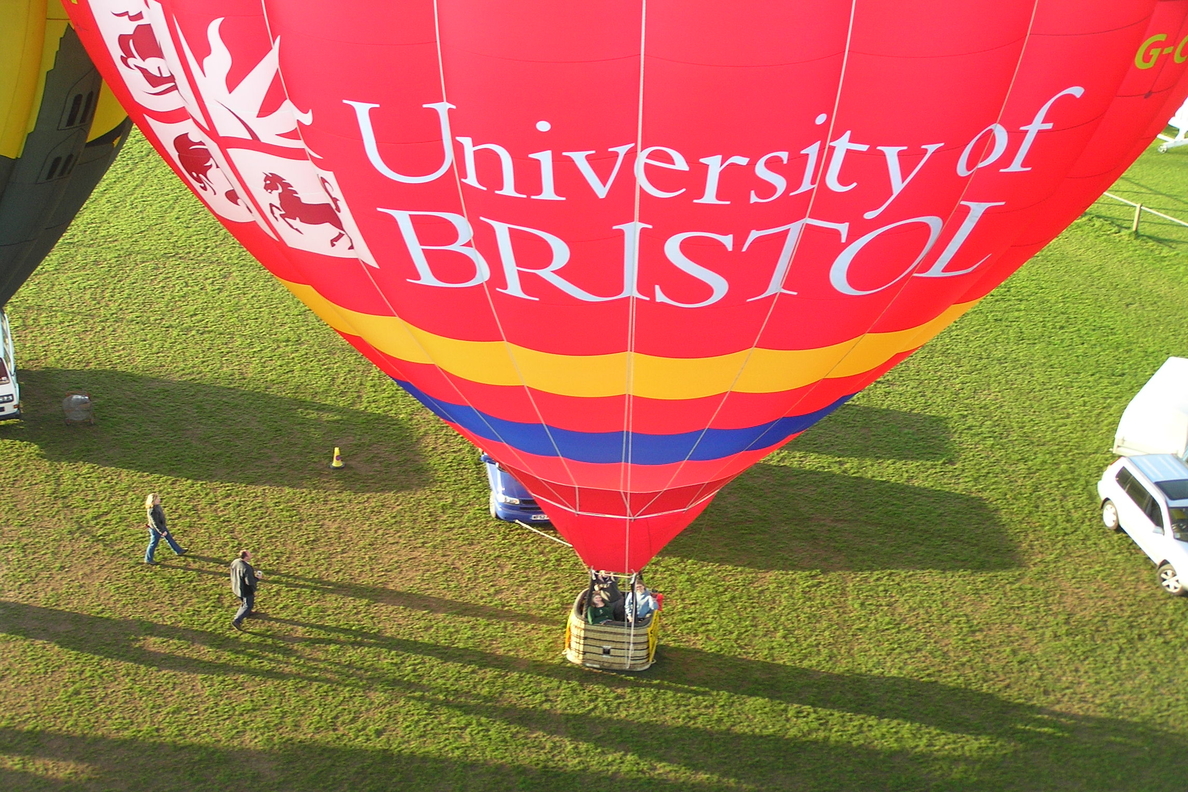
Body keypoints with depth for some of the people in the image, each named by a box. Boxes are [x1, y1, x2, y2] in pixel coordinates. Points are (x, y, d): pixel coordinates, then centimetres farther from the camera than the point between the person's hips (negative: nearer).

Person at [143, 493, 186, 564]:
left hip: (162, 527, 9)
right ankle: (148, 559, 29)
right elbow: (155, 523, -29)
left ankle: (179, 551, 37)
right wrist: (162, 531, -22)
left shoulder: (157, 506, -6)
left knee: (170, 538, 21)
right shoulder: (152, 511, -34)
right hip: (156, 530, -9)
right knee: (153, 544, 10)